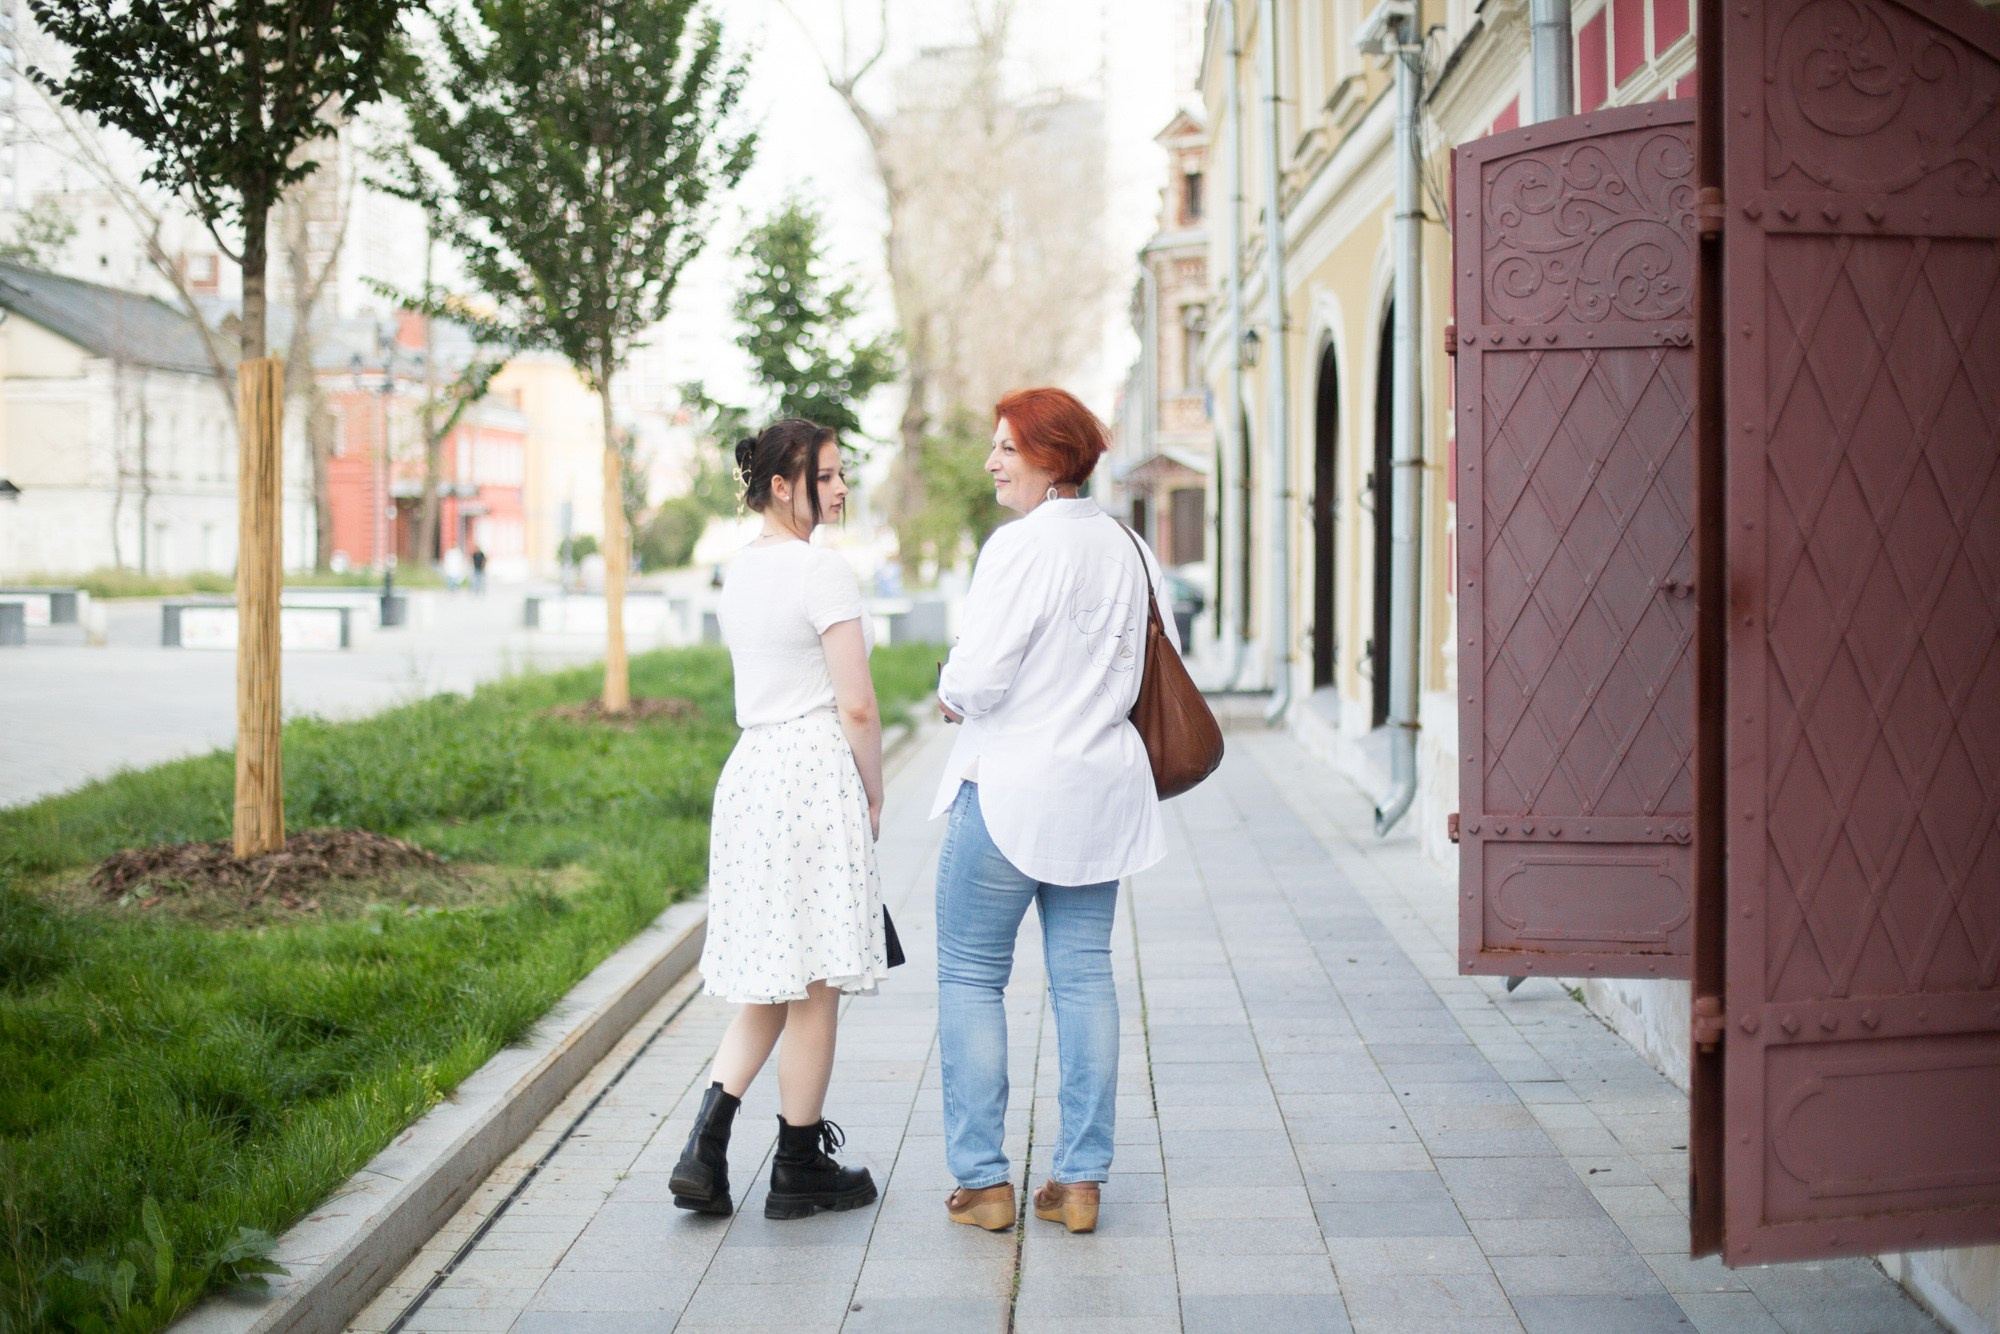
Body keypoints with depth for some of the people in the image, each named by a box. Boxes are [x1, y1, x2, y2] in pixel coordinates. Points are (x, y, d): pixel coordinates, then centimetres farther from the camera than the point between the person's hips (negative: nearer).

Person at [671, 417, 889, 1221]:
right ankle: (799, 1170, 12)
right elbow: (856, 707, -15)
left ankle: (705, 1151, 4)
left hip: (749, 770, 8)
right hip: (814, 775, -8)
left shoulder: (741, 568, 14)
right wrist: (873, 794, 0)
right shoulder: (822, 569, -12)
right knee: (815, 984, 3)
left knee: (769, 985, 14)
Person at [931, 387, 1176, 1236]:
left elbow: (980, 673, -20)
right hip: (1099, 785, 7)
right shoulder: (1129, 548, 8)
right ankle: (1079, 1179, 11)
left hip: (1010, 786, -7)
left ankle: (982, 1180, 6)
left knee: (970, 977, 5)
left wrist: (950, 695, 1)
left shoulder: (1023, 545, -15)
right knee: (1084, 975, 9)